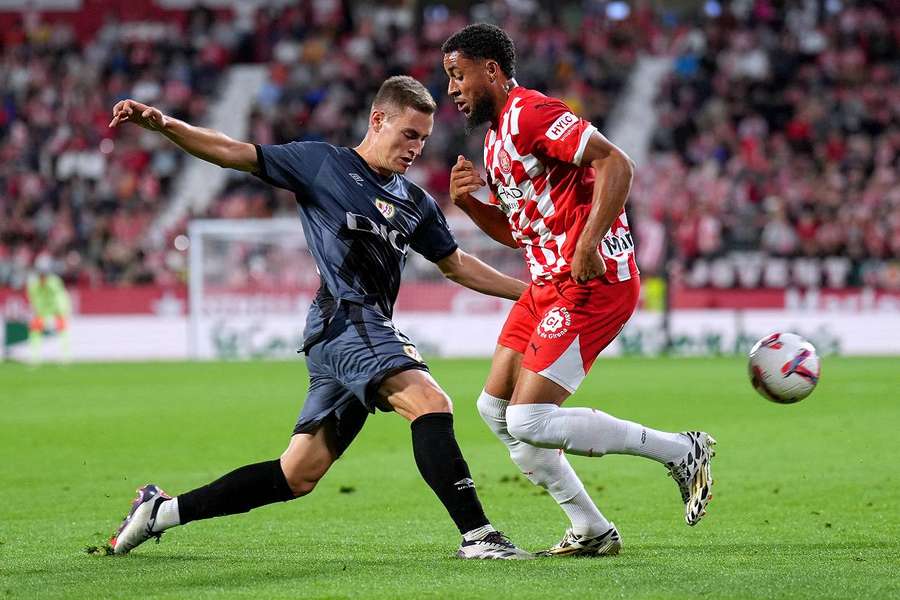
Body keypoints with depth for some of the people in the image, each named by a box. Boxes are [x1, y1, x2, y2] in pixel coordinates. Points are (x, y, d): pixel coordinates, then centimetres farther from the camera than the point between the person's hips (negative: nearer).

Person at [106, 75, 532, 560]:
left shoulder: (416, 204, 22)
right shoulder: (320, 163, 4)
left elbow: (455, 265, 31)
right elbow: (233, 153, 3)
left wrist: (529, 290, 25)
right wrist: (163, 124, -10)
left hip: (370, 330, 8)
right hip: (346, 318, -8)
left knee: (297, 476, 6)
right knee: (432, 405, -26)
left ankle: (161, 511, 16)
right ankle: (476, 534, -30)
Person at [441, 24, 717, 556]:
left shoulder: (531, 113, -13)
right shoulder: (496, 137, 19)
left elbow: (616, 163, -23)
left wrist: (588, 245, -28)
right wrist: (467, 200, 8)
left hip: (593, 283, -11)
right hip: (548, 284, 11)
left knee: (529, 421, -14)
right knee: (495, 408, 9)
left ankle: (681, 451, -3)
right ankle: (591, 530, 13)